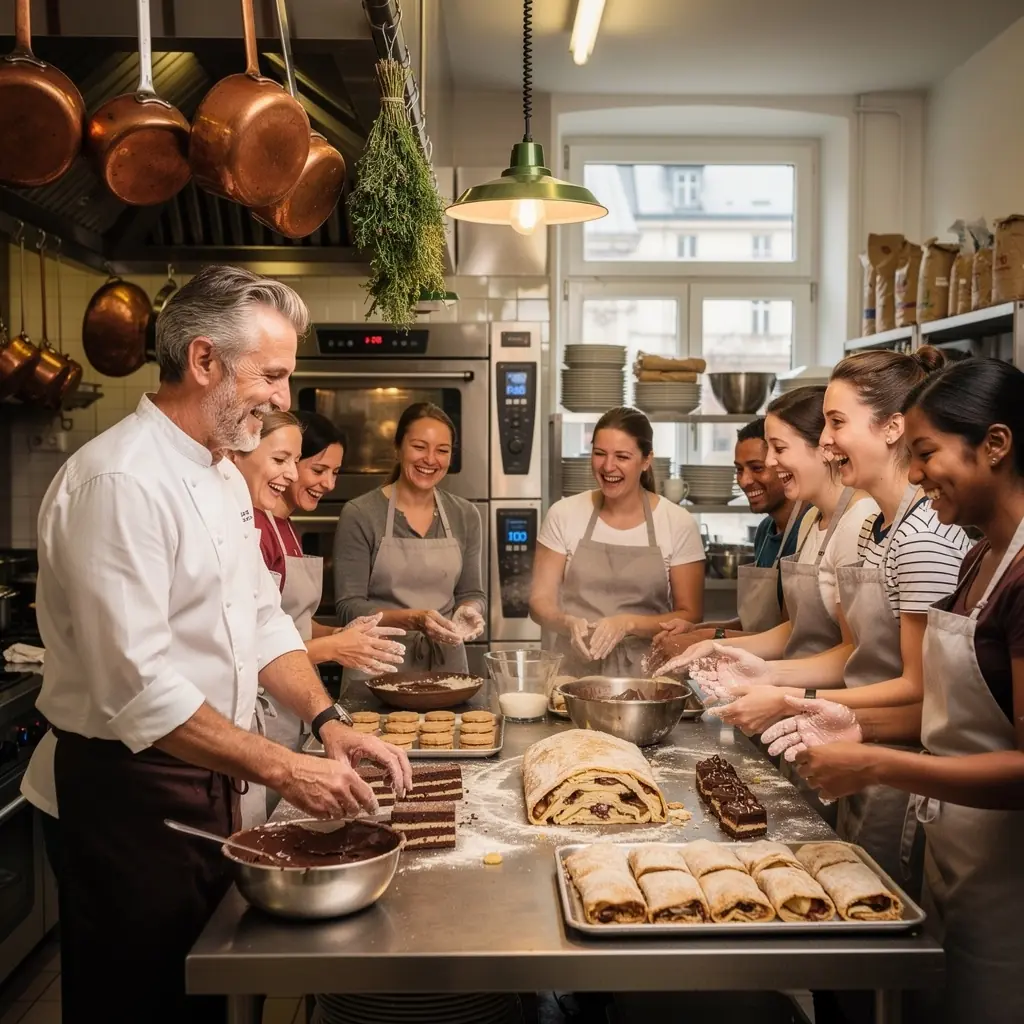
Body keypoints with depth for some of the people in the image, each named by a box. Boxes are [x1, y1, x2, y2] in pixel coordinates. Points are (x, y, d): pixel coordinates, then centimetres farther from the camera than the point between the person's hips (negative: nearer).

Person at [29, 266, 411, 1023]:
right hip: (132, 788, -9)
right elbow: (138, 688, -28)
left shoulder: (223, 475, 8)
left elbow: (262, 621, 11)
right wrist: (282, 769, -26)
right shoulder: (120, 481, -23)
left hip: (210, 777, 9)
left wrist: (329, 724, -2)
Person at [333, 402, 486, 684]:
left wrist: (468, 612, -13)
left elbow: (472, 593, 9)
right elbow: (349, 606, -10)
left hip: (447, 664, 3)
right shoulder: (359, 514, -9)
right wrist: (413, 619, -24)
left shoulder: (465, 516, 3)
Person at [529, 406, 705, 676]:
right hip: (575, 672, 1)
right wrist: (568, 623, -15)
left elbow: (689, 617, 2)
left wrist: (629, 623, -14)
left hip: (647, 675, 0)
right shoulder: (564, 514, 4)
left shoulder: (678, 524, 0)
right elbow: (540, 602, 5)